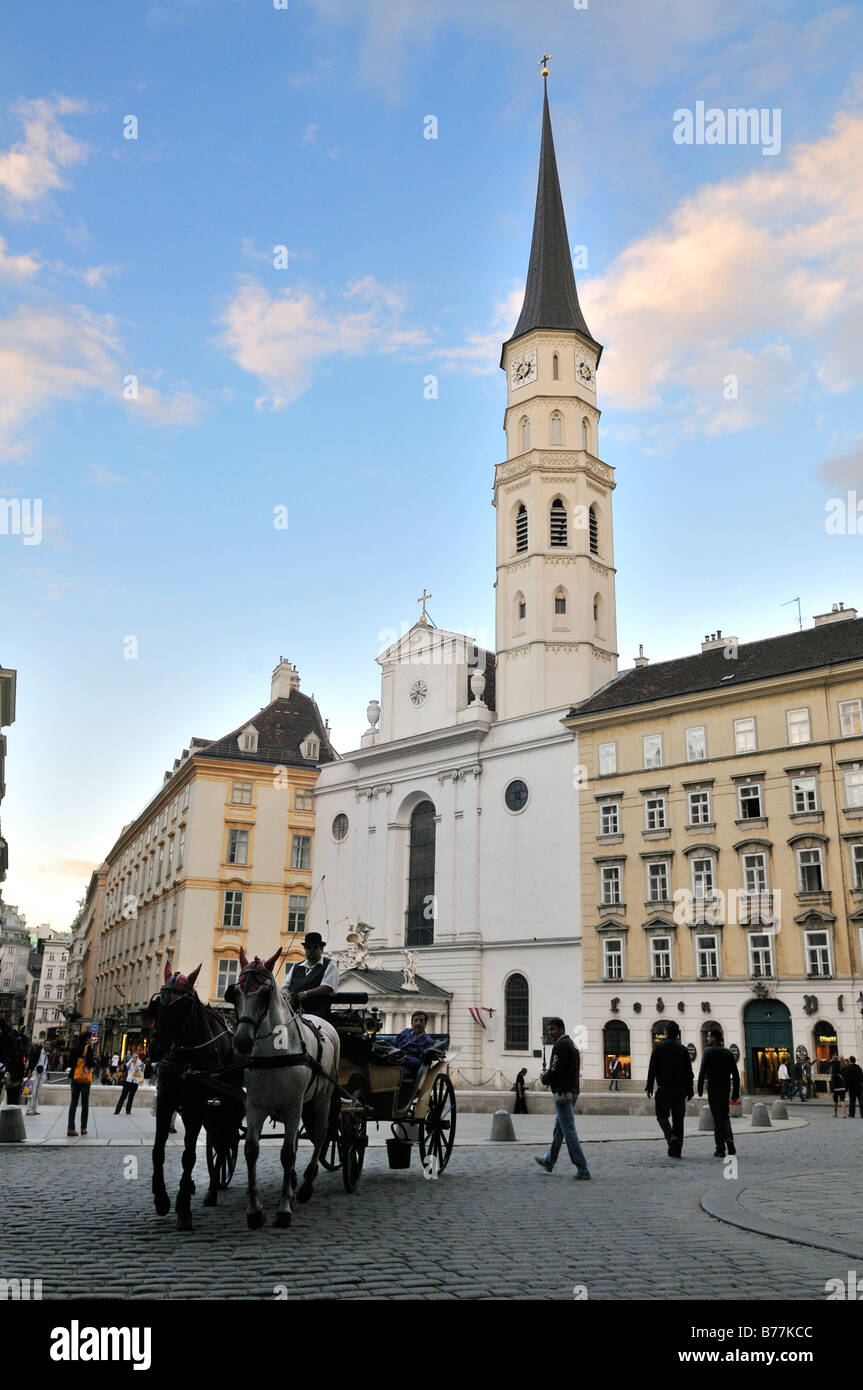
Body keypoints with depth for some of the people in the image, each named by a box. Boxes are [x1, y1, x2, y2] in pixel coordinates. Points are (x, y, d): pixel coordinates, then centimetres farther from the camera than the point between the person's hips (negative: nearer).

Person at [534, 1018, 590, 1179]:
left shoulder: (560, 1044, -13)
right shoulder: (572, 1044, 18)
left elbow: (555, 1069, -19)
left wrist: (544, 1079, -1)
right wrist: (548, 1077, 11)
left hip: (562, 1092, -10)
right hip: (572, 1091, 10)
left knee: (569, 1130, -9)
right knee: (558, 1128, 21)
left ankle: (582, 1169, -11)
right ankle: (548, 1162, 34)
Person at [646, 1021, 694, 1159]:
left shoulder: (659, 1047, -2)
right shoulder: (682, 1049, 7)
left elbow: (652, 1068, -6)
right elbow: (688, 1071, 7)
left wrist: (649, 1087, -2)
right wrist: (689, 1090, 12)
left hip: (663, 1088, -3)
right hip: (680, 1089, 3)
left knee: (662, 1116, 6)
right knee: (678, 1118, 8)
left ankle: (671, 1137, -20)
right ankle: (676, 1150, 6)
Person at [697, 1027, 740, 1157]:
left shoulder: (708, 1051, -6)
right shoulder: (728, 1053, 8)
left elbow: (702, 1071, -14)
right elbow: (736, 1074, 7)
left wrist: (700, 1089, -8)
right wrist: (736, 1092, 11)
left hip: (713, 1089, -4)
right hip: (726, 1089, 4)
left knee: (717, 1119, 1)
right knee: (725, 1116, 18)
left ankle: (720, 1149, 2)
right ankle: (729, 1142, 2)